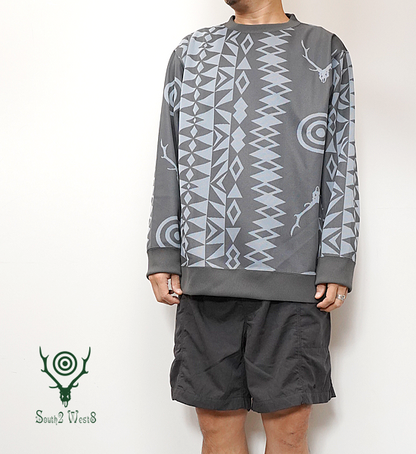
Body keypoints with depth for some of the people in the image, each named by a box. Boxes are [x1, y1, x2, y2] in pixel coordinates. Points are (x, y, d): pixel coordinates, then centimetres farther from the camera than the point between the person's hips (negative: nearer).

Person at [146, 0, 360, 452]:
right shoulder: (189, 52, 18)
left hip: (292, 278, -2)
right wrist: (163, 256, 7)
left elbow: (340, 165, 5)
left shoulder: (324, 50, 10)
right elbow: (170, 163, 16)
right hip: (204, 274, 3)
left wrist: (337, 264, -3)